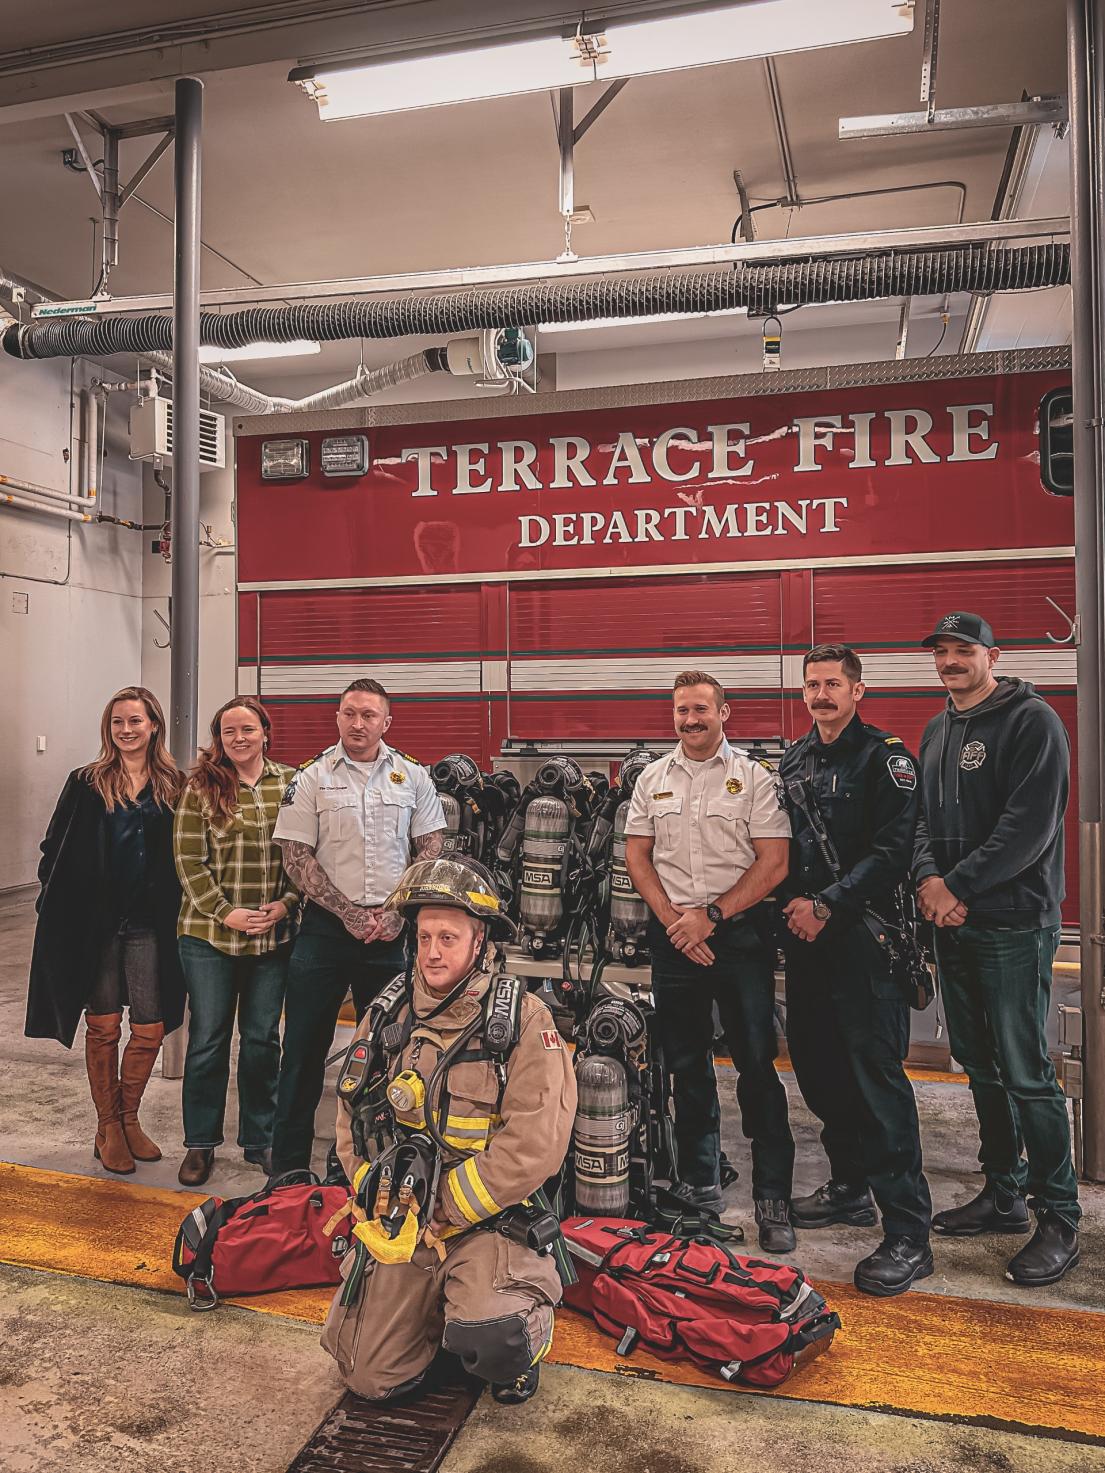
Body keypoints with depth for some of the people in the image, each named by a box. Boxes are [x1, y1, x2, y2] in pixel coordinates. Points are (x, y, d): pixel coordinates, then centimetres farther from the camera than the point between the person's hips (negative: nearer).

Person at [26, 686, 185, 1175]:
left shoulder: (173, 787, 4)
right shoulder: (86, 784, 2)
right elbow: (55, 850, 4)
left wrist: (177, 911, 1)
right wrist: (54, 903, -3)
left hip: (150, 926, 1)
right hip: (95, 925, -1)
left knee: (150, 1029, 4)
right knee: (104, 1028, 8)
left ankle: (129, 1118, 26)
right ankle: (107, 1128, 23)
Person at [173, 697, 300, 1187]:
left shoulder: (290, 784, 2)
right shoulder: (201, 788, -3)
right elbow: (189, 860, -5)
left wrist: (286, 904, -8)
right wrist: (225, 912, -12)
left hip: (274, 935, 2)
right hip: (209, 935, -1)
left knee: (262, 1038, 11)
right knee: (208, 1038, 8)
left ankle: (260, 1138, 27)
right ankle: (200, 1143, 25)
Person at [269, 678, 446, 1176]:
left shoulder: (412, 777, 4)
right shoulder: (312, 779, 0)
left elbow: (432, 854, 5)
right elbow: (296, 858, -4)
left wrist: (398, 913, -8)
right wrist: (350, 914, -12)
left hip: (392, 931, 1)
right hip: (326, 927, -1)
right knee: (304, 1046, 5)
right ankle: (288, 1168, 18)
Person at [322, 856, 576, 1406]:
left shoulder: (523, 1019, -13)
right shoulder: (387, 1015, 2)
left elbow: (535, 1143, -19)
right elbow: (351, 1118, 8)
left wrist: (447, 1208, -16)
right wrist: (380, 1198, -6)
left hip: (488, 1220, -4)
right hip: (399, 1221, 5)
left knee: (488, 1340, -28)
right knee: (371, 1377, 5)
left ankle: (523, 1342, 8)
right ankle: (433, 1308, 34)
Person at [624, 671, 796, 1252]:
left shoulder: (755, 777, -1)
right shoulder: (653, 778, 10)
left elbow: (773, 862, -7)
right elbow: (636, 855, 8)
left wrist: (712, 915, -13)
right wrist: (671, 917, -5)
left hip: (739, 933, -3)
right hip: (673, 936, 4)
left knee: (757, 1063, -3)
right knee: (685, 1063, 12)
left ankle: (773, 1197, 7)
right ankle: (698, 1182, 26)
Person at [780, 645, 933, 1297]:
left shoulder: (884, 757, -6)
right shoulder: (793, 760, 15)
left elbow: (892, 851, -14)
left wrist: (827, 906, -19)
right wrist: (794, 903, 1)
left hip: (862, 936, -7)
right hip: (806, 935, 7)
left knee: (878, 1077, -8)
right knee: (817, 1065, 14)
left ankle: (909, 1233, 0)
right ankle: (851, 1187, 32)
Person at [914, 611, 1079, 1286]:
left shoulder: (1032, 721, -8)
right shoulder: (937, 731, 16)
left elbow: (1028, 826, -17)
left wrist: (958, 887, -17)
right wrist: (929, 877, -5)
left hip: (1014, 925, -8)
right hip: (955, 924, 8)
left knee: (1026, 1074, -4)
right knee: (981, 1066, 15)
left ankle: (1060, 1218, 10)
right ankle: (1004, 1196, 29)